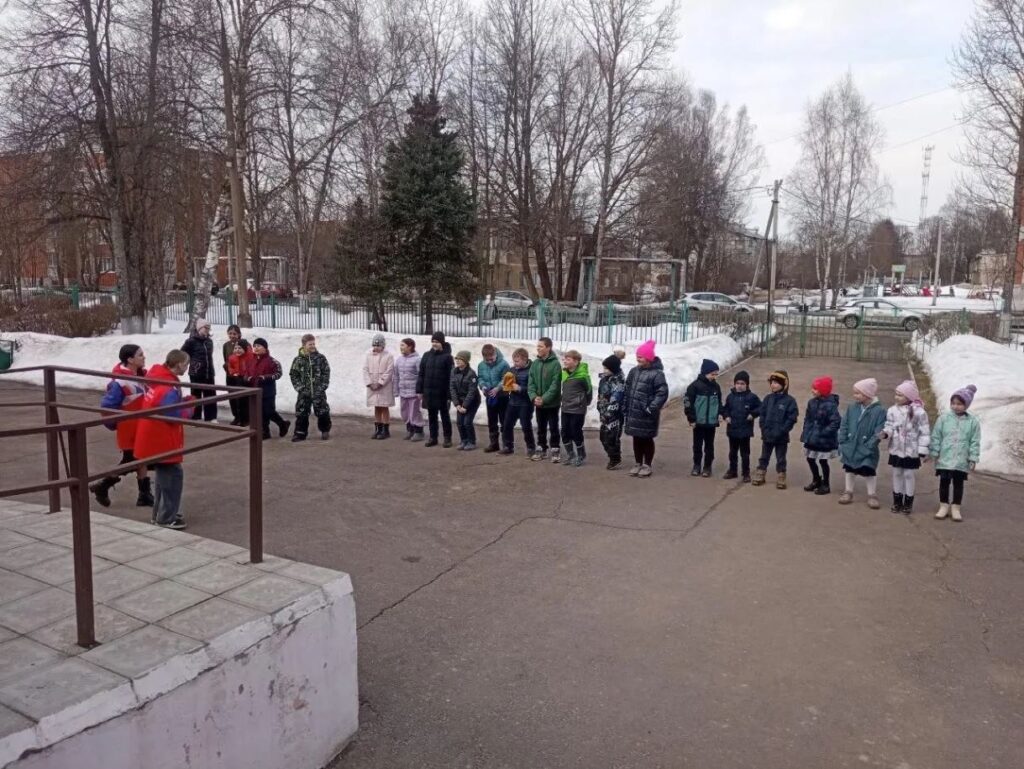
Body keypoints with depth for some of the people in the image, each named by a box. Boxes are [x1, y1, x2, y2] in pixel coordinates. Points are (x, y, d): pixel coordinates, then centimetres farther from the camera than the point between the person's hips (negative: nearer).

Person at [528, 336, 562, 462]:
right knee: (541, 428, 15)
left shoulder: (555, 364, -12)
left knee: (553, 427, 4)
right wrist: (534, 397, -13)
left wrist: (544, 399, -22)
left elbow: (555, 385, -17)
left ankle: (555, 450, 13)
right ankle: (541, 449, 26)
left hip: (552, 403, -5)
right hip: (538, 403, 5)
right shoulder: (535, 363, 3)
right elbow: (531, 383, 2)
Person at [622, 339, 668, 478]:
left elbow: (662, 393, -18)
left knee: (647, 439, 6)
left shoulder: (657, 373, -13)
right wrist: (625, 409, 10)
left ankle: (647, 466, 18)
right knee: (636, 439, 15)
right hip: (633, 413, 6)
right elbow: (627, 391, 13)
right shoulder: (634, 371, 9)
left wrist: (651, 409, -21)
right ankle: (638, 464, 27)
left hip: (646, 415, -6)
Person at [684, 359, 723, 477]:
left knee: (709, 445, 9)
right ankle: (697, 465, 21)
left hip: (711, 422, 3)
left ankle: (707, 467, 19)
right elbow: (688, 402, -10)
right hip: (698, 422, -3)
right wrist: (691, 419, -10)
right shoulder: (695, 385, -11)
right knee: (697, 445, 8)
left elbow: (719, 403, 13)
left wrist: (722, 414, -1)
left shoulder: (716, 387, 3)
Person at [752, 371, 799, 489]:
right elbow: (762, 415, 3)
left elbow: (791, 419, -13)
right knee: (764, 457, 14)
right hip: (767, 435, 3)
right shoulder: (768, 398, 2)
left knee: (781, 459, 8)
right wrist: (764, 429, -7)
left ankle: (780, 479, 18)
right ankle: (759, 477, 23)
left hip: (781, 437, -3)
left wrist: (781, 431, -18)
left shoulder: (789, 400, -9)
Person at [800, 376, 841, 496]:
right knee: (810, 459, 16)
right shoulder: (812, 402, 2)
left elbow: (836, 422, -24)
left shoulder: (830, 405, -22)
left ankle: (826, 485, 22)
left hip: (824, 441, -7)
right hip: (811, 438, 7)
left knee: (823, 461, 5)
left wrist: (824, 433, -24)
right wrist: (806, 432, 5)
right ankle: (816, 481, 36)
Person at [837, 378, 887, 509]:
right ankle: (848, 492, 31)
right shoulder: (852, 407, -2)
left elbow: (879, 431, -16)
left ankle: (872, 495, 21)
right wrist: (842, 443, -3)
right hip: (850, 447, 4)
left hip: (867, 450, -4)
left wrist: (869, 446, -20)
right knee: (850, 470, 16)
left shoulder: (879, 410, -15)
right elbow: (844, 426, 1)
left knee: (868, 471, 4)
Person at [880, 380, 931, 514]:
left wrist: (923, 450, -12)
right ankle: (897, 501, 24)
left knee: (909, 475, 7)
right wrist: (886, 433, -20)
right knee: (897, 474, 12)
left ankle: (908, 502, 20)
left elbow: (924, 433, -11)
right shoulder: (893, 410, -2)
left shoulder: (919, 412, -14)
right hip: (896, 449, 4)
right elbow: (890, 426, 3)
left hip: (911, 451, -4)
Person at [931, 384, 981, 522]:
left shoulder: (973, 421, -5)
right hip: (944, 458, 0)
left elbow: (975, 441, -2)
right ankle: (944, 506, 22)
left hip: (962, 460, 0)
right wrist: (935, 453, -2)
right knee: (944, 482, 9)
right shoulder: (944, 418, -5)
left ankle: (956, 508, 21)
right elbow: (936, 437, -1)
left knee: (958, 483, 10)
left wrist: (973, 459, -4)